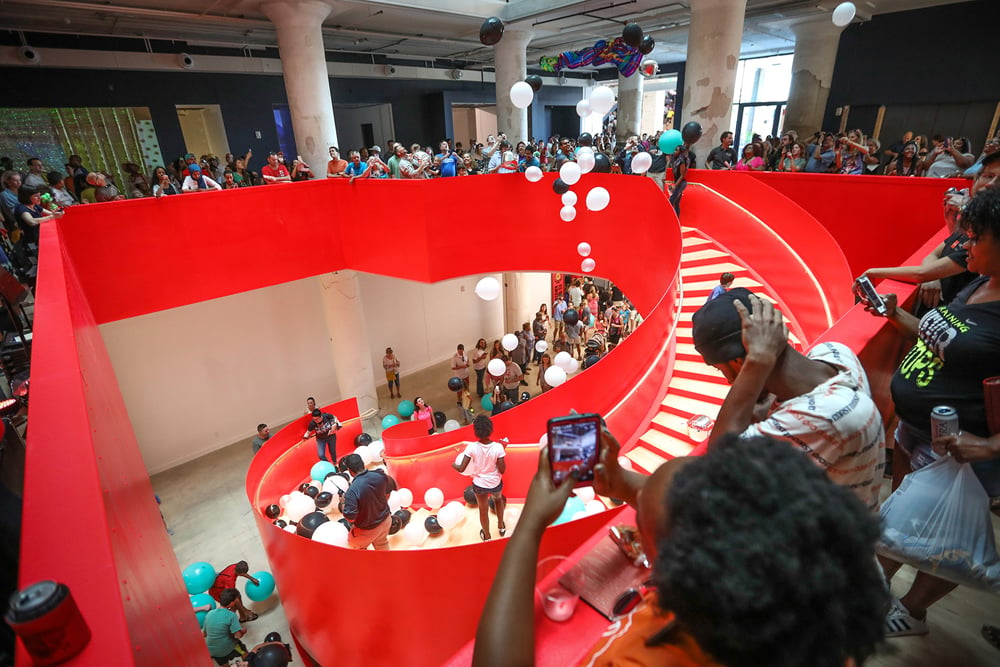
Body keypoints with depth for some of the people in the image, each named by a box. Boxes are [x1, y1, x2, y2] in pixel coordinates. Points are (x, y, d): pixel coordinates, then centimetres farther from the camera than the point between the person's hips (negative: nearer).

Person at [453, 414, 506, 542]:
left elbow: (461, 469, -20)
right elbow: (502, 470, -18)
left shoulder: (472, 447, -25)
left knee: (483, 509, 26)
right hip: (495, 484, 0)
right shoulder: (498, 447, -26)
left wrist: (454, 464, 2)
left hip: (479, 485, 0)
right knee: (498, 498, 36)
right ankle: (501, 526, 50)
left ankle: (487, 536, 48)